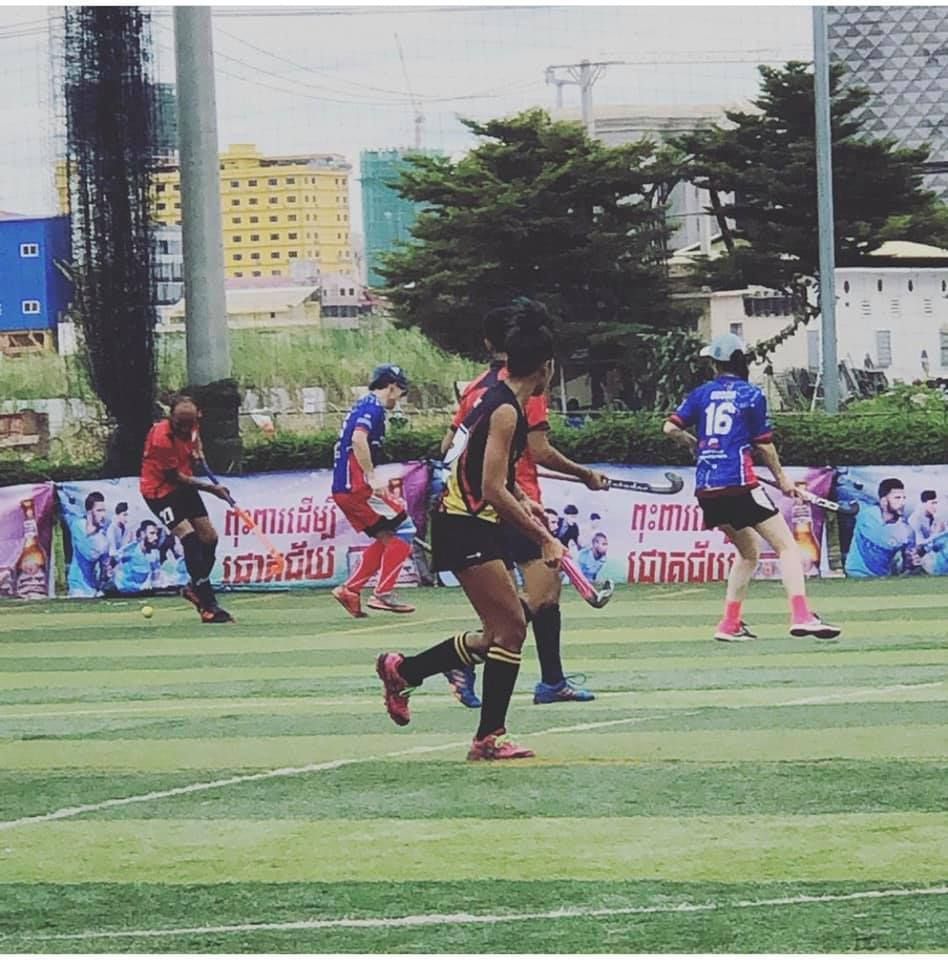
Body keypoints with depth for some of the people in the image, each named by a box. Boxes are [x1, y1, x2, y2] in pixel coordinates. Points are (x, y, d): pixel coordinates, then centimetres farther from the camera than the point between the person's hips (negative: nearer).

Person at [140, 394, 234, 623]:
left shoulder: (190, 425, -8)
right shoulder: (161, 439, -30)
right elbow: (176, 478, -23)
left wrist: (197, 450, 1)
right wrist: (211, 488, -21)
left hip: (183, 486, 8)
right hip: (160, 490, -8)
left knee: (209, 538, 7)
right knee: (190, 539, -22)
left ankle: (195, 588, 32)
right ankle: (208, 607, -25)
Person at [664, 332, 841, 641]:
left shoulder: (702, 394, 11)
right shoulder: (752, 395, 2)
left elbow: (670, 428, 6)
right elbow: (764, 445, 4)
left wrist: (694, 444, 26)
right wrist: (782, 479, 17)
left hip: (706, 489, 5)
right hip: (739, 485, -5)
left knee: (748, 552, 23)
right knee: (786, 546, -5)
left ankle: (730, 624, 20)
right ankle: (801, 616, -24)